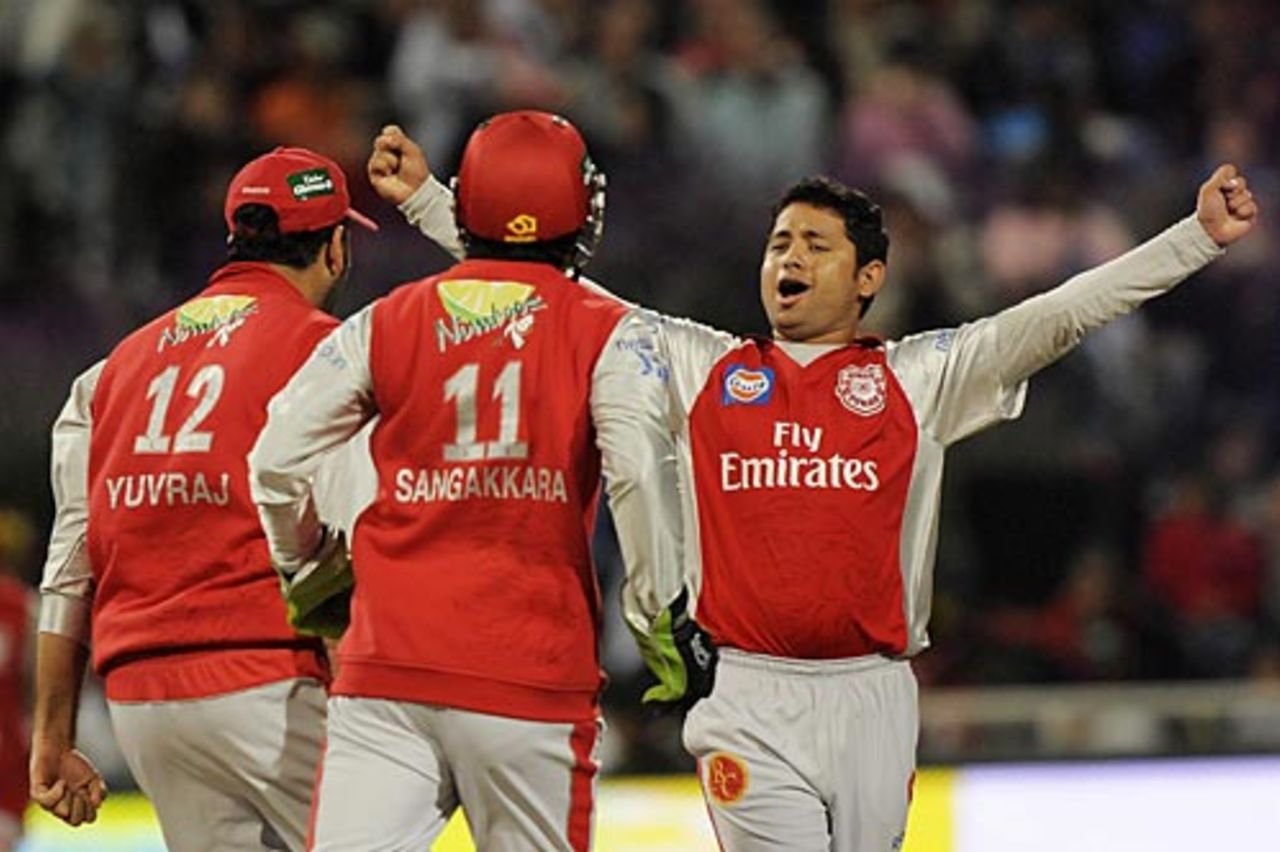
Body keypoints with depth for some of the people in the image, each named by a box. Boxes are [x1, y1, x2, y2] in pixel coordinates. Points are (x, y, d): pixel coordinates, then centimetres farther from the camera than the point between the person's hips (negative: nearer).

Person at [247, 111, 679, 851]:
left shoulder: (385, 324, 9)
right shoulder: (607, 332, 1)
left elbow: (278, 460, 5)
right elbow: (641, 470, -14)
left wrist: (311, 568, 24)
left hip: (386, 677, 2)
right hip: (533, 674, -2)